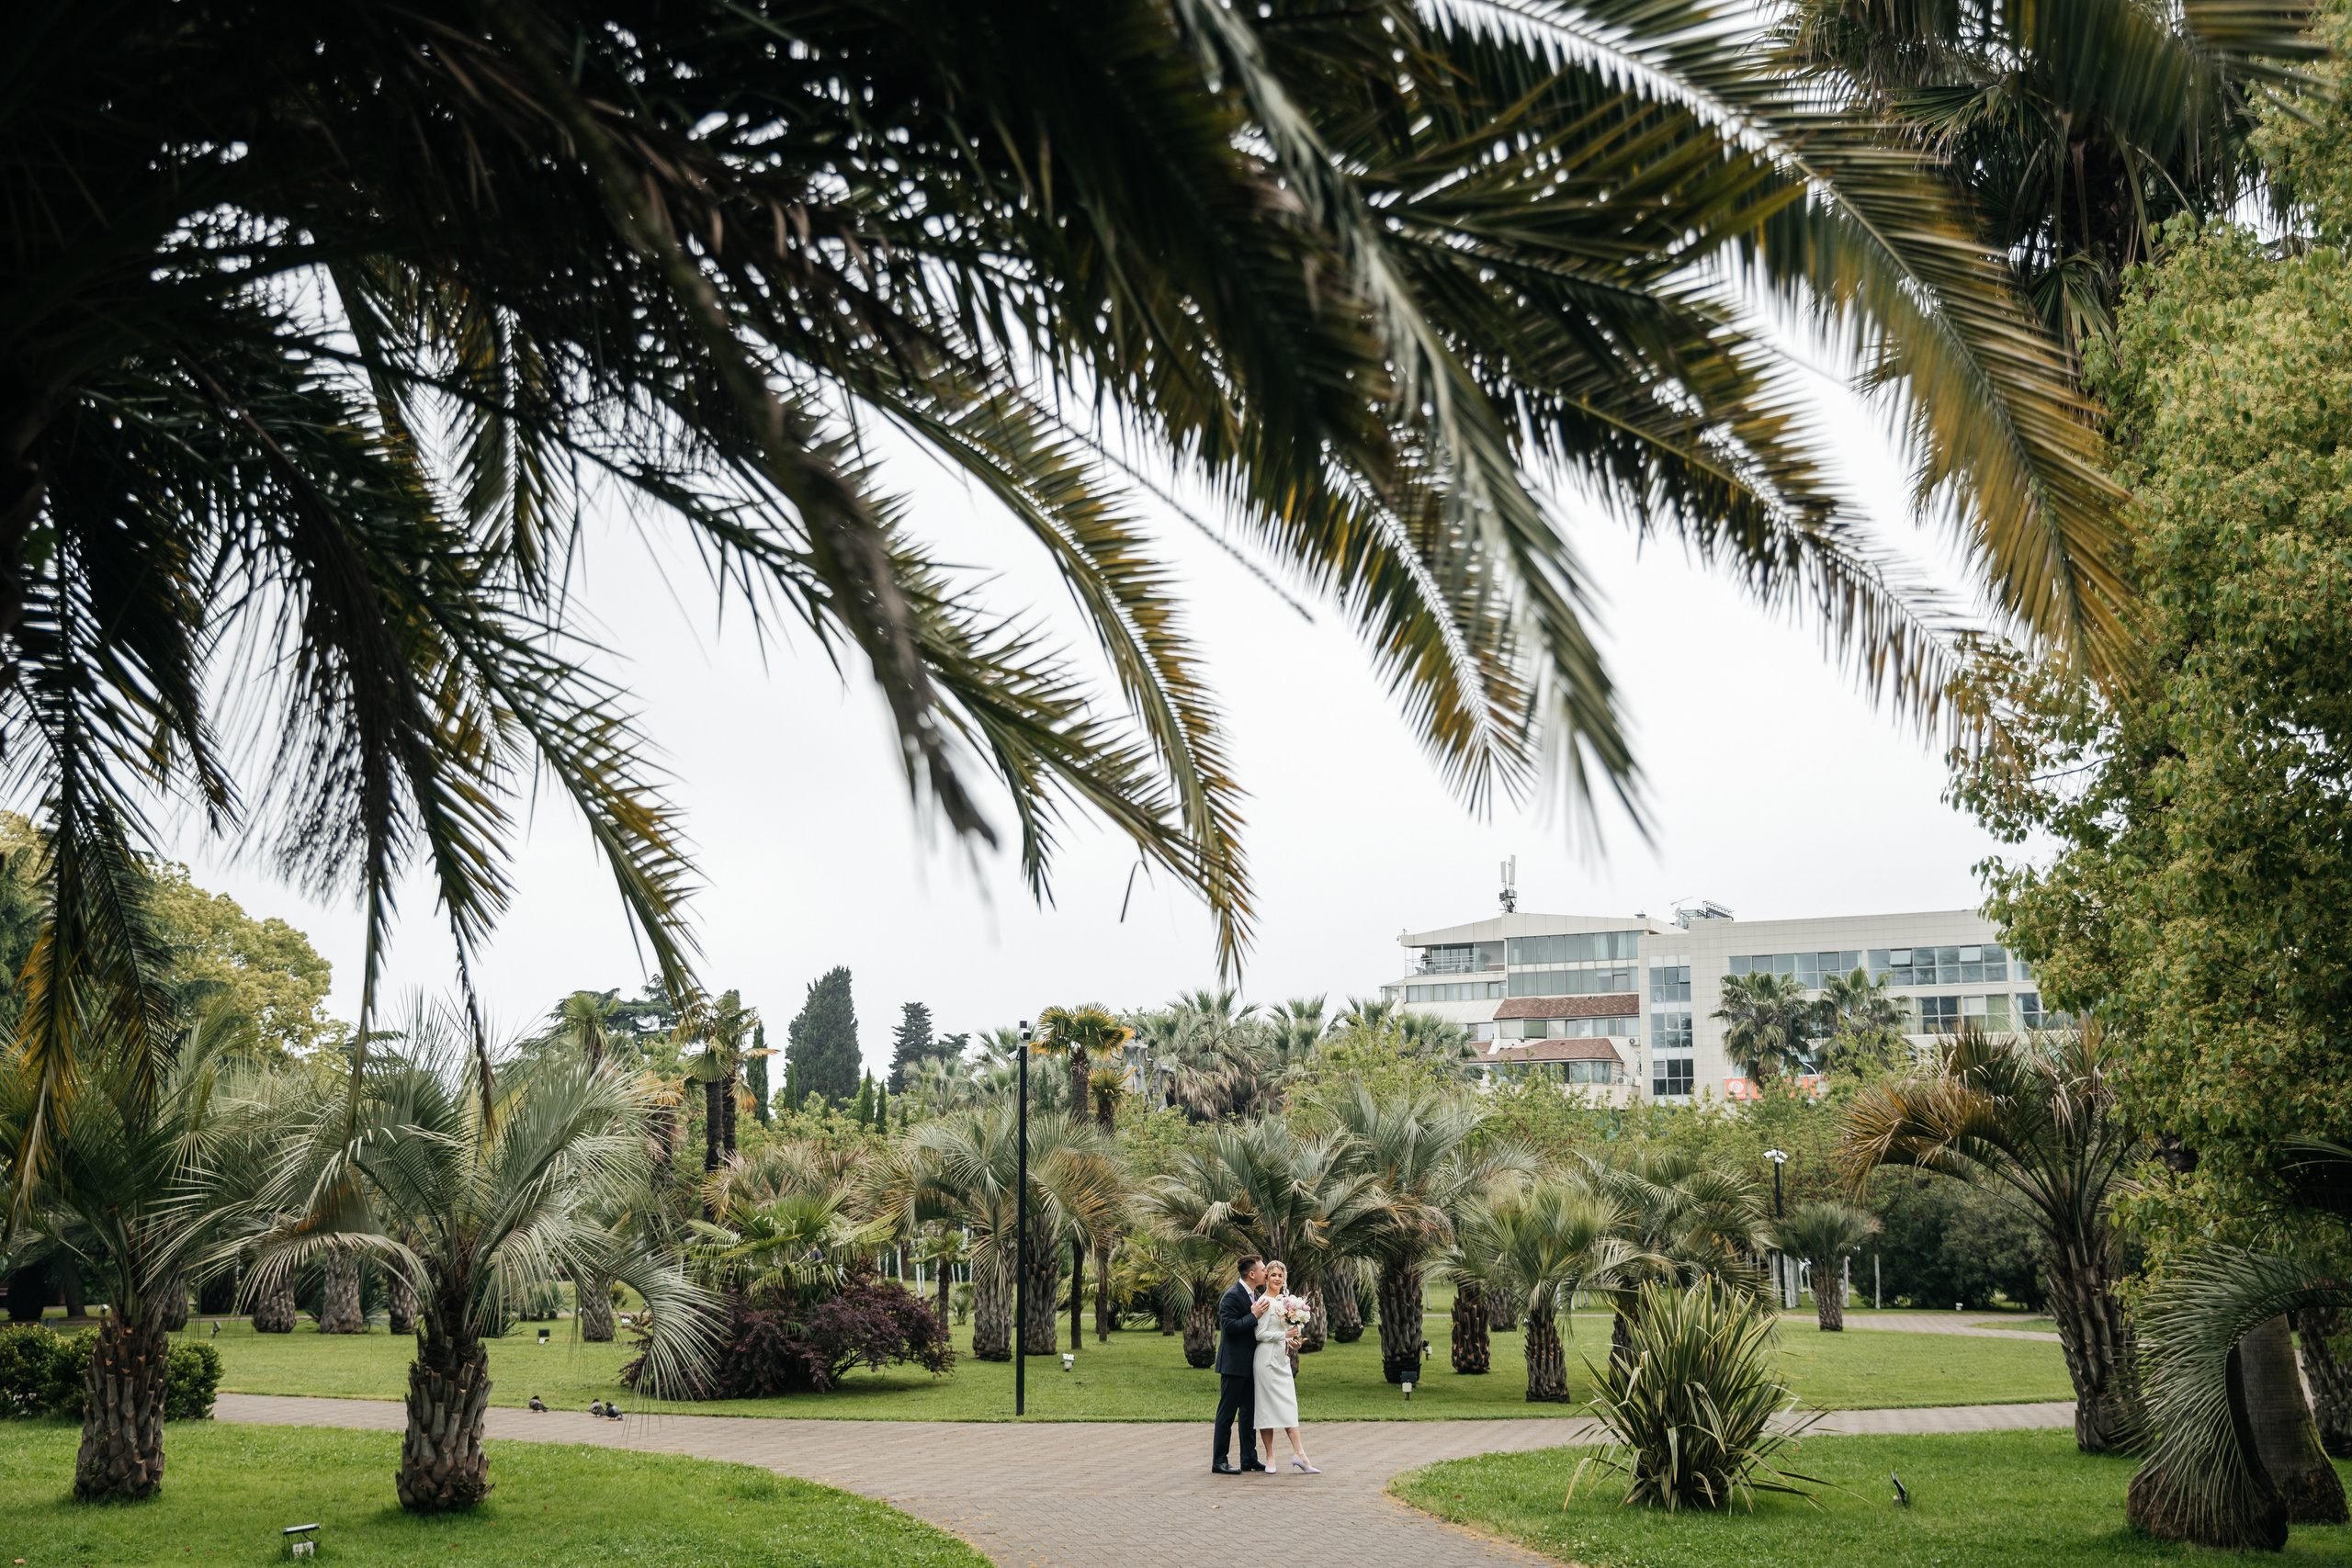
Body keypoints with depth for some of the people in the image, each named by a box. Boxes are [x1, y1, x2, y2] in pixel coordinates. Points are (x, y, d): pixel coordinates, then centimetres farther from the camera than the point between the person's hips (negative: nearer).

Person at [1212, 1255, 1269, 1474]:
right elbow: (1229, 1326, -24)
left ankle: (1249, 1459, 18)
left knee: (1249, 1412, 12)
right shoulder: (1232, 1297, -15)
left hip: (1250, 1364, 9)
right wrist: (1254, 1316, -20)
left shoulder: (1254, 1296, 14)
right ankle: (1219, 1462, 1)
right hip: (1233, 1365, -9)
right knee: (1227, 1412, -4)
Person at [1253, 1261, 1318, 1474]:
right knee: (1267, 1405, -3)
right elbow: (1260, 1334, -14)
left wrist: (1292, 1341, 6)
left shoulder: (1285, 1301, 15)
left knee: (1289, 1406, 2)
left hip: (1282, 1358, 8)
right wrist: (1285, 1335, -16)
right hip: (1267, 1358, -8)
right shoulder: (1265, 1301, -9)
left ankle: (1298, 1452, -2)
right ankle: (1270, 1457, 2)